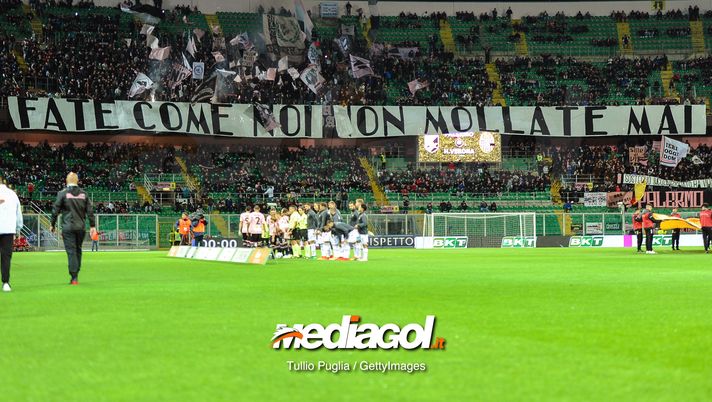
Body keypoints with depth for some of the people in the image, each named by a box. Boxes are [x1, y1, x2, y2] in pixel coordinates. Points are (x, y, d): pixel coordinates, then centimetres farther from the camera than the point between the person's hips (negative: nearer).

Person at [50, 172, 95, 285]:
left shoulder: (63, 193, -3)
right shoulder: (83, 194, 6)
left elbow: (56, 210, -3)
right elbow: (90, 211, 6)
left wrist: (52, 224, 7)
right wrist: (92, 225, 11)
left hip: (68, 228, -3)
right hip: (81, 227, 3)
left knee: (71, 251, -4)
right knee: (78, 250, 14)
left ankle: (74, 277, -8)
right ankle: (75, 275, 17)